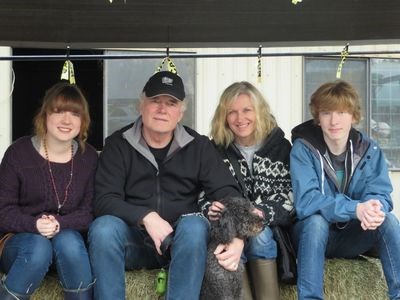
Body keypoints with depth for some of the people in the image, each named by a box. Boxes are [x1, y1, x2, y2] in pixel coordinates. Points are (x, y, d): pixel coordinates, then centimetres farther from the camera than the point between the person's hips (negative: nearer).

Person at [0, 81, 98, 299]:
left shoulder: (89, 157, 0)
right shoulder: (19, 152, -8)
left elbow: (89, 212, -3)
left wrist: (60, 224, -23)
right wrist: (34, 225, -28)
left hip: (67, 238, 2)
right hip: (21, 240, -2)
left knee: (69, 240, -32)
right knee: (38, 248, -35)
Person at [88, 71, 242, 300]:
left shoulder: (199, 146, 2)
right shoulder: (118, 145, 0)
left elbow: (228, 192, -7)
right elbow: (105, 200, -9)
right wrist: (146, 217, -26)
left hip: (183, 240, 0)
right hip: (134, 241, 0)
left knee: (194, 225, -32)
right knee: (103, 227, -30)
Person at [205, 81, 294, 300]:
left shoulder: (280, 146, 3)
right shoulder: (216, 149, 5)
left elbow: (290, 197, -6)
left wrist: (262, 214, -26)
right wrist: (211, 209, -24)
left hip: (271, 227, 0)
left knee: (258, 234, -34)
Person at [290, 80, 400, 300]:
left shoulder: (369, 150, -5)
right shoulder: (303, 149, -15)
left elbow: (381, 195, -12)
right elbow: (305, 202, -26)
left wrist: (373, 208, -39)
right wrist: (355, 209, -39)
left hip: (353, 236, 3)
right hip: (314, 234, -3)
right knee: (316, 220, -35)